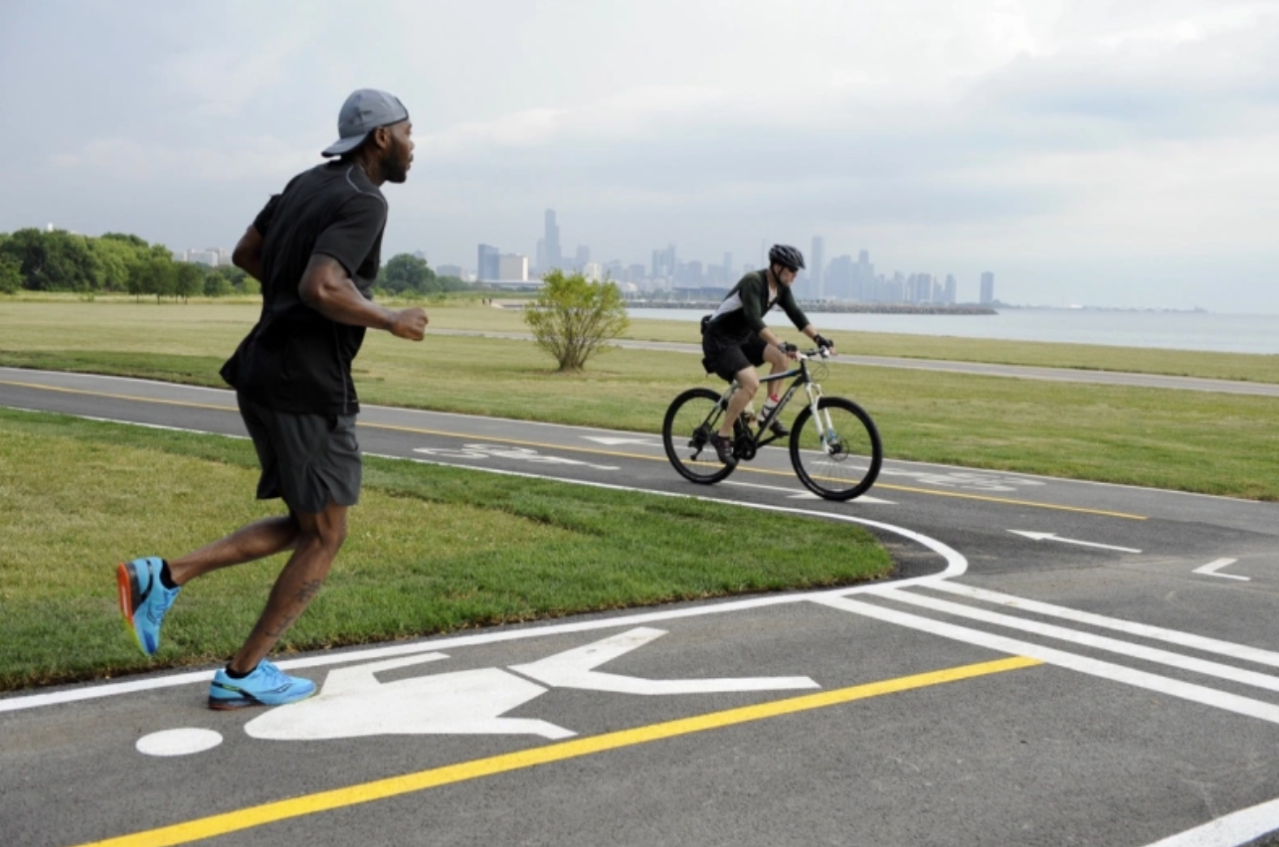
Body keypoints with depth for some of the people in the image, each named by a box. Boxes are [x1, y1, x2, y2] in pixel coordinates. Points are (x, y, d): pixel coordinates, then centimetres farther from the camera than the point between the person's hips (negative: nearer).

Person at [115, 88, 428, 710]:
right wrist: (389, 321, -13)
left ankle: (164, 577, 9)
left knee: (304, 527, 18)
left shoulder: (308, 183, 14)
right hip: (307, 386, -9)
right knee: (324, 537, 4)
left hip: (270, 375, 9)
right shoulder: (363, 204, -14)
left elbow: (246, 254, 22)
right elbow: (320, 289, -27)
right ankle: (242, 676, 12)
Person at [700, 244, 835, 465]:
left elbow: (796, 314, 0)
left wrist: (818, 338, -14)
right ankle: (722, 436, -13)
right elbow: (754, 320, -37)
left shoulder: (781, 288, 1)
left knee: (781, 357, -11)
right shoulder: (753, 282, -26)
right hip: (719, 339, -9)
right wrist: (781, 344, -46)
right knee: (751, 383, -25)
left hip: (742, 337, 9)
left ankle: (767, 414, 2)